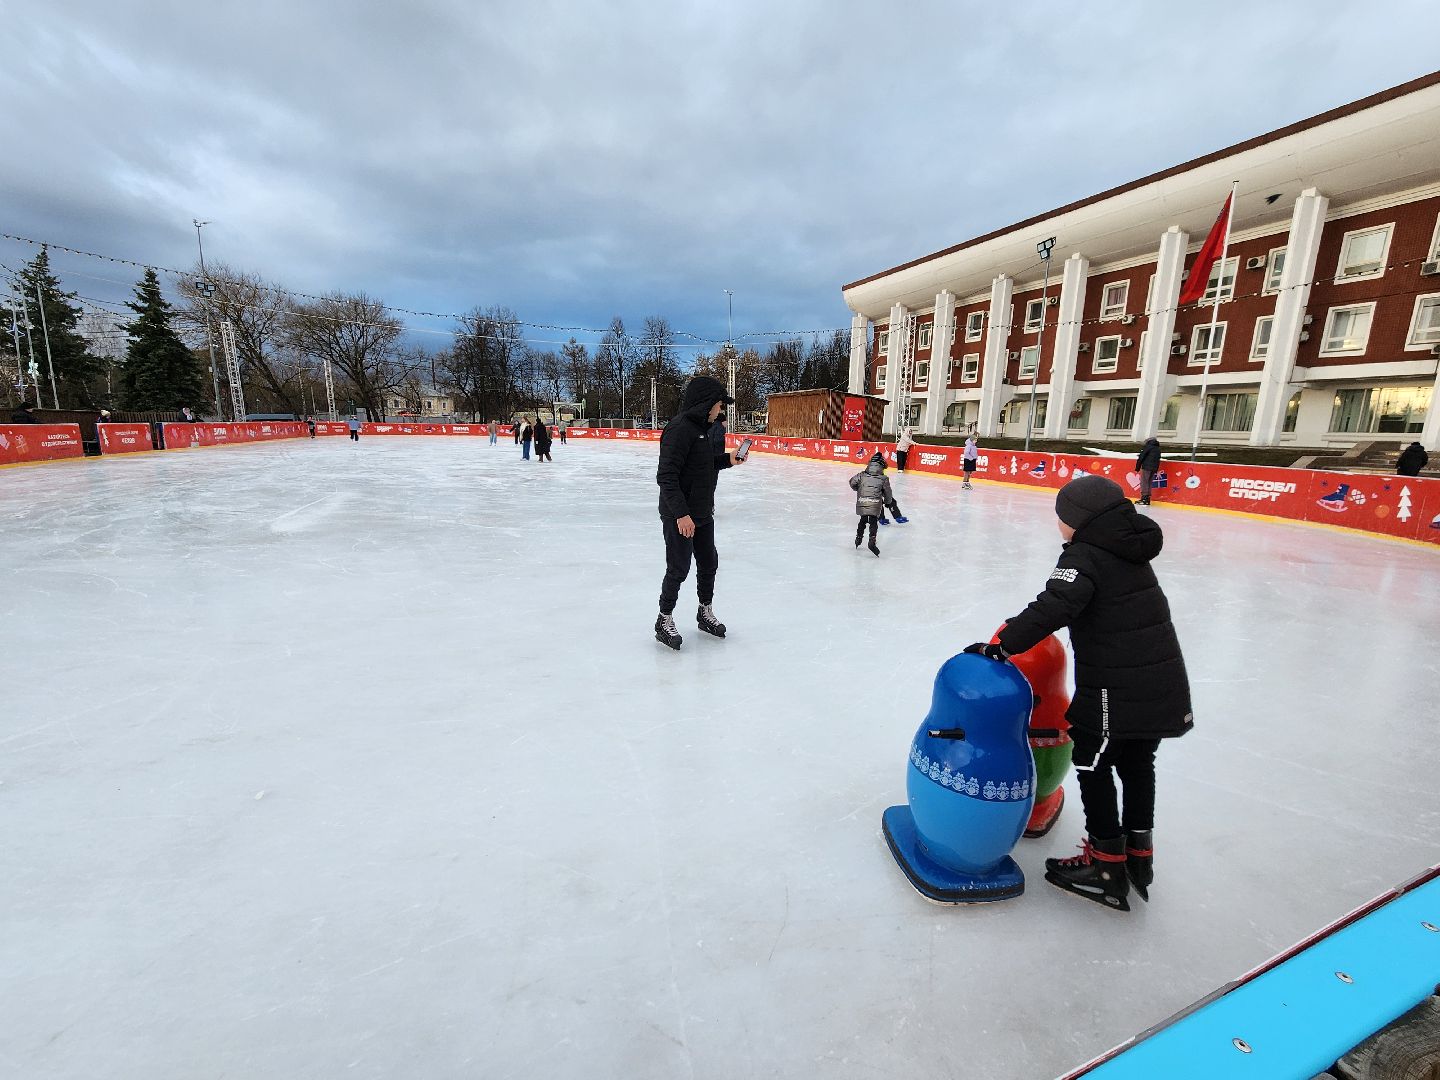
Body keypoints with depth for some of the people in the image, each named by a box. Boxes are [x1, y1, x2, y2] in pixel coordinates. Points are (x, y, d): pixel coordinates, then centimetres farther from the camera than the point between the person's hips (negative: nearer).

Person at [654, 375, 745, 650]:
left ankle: (705, 612, 36)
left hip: (702, 514, 10)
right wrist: (681, 514, -29)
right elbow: (666, 475, -25)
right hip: (680, 516, -10)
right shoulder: (680, 428, -20)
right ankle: (664, 621, 19)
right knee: (679, 569, 1)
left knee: (709, 563, 17)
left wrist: (727, 460, 6)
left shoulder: (701, 427, 10)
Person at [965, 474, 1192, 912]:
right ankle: (1139, 855, 33)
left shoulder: (1084, 556, -15)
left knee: (1092, 762, 7)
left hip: (1117, 690, -9)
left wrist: (1000, 644, -24)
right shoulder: (1130, 553, 13)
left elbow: (1053, 608, -29)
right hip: (1165, 685, 9)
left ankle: (1107, 864, 16)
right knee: (1137, 762, 22)